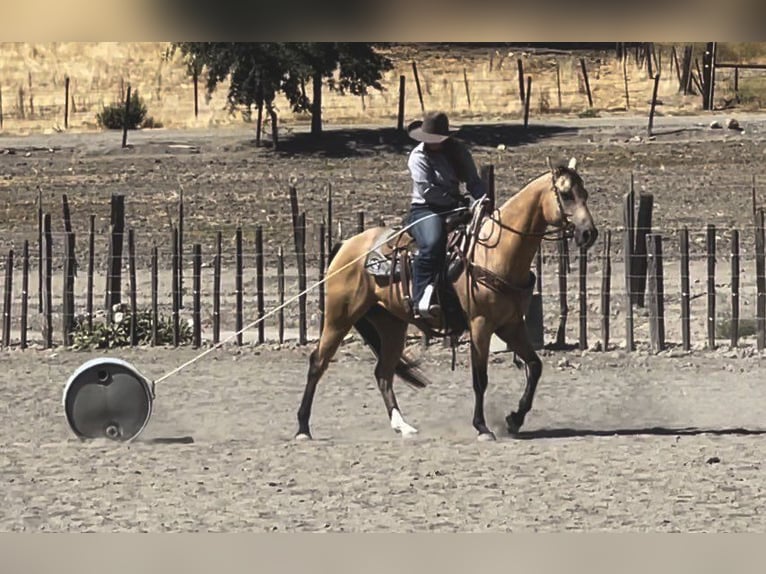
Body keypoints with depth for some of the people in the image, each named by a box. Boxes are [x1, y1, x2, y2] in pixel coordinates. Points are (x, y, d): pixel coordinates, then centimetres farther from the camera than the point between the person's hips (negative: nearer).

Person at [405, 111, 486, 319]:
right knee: (432, 244, -35)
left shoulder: (458, 151, 10)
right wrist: (459, 202, -17)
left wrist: (482, 200, -13)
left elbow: (474, 181, 9)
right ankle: (421, 301, -38)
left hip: (455, 207, 6)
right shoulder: (419, 157, -6)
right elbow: (427, 191, -15)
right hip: (425, 210, -6)